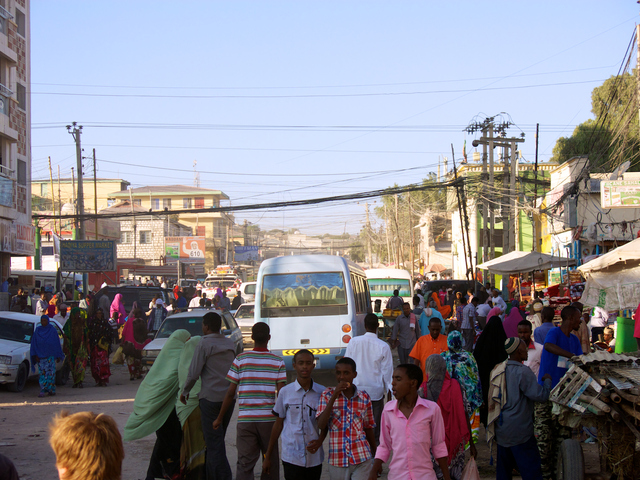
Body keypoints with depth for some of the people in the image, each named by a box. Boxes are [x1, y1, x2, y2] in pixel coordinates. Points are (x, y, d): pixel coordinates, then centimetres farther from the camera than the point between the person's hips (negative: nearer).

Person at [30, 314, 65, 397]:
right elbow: (34, 343, 8)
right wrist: (35, 355, 0)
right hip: (40, 356, 2)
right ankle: (43, 390, -3)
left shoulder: (52, 330, 2)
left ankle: (51, 390, -3)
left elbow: (57, 343, 5)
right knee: (42, 373, -2)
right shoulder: (37, 330, 8)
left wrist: (58, 356, 3)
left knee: (50, 373, -5)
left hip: (50, 355, -2)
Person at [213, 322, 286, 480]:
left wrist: (220, 418, 10)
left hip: (245, 419, 0)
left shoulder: (240, 360, 0)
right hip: (269, 419, 0)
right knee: (271, 462, 13)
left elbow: (230, 393, 0)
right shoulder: (278, 362, 0)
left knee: (244, 464, 1)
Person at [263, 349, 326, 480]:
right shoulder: (285, 392, 2)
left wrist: (319, 441, -8)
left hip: (315, 458, 2)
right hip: (291, 458, -2)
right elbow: (278, 424, 9)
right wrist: (267, 456, 11)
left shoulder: (322, 392, 4)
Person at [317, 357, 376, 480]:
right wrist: (333, 397, -18)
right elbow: (321, 425, -12)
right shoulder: (328, 395, 0)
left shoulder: (364, 398, 4)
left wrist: (376, 456, 19)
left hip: (361, 459, 0)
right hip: (337, 460, 0)